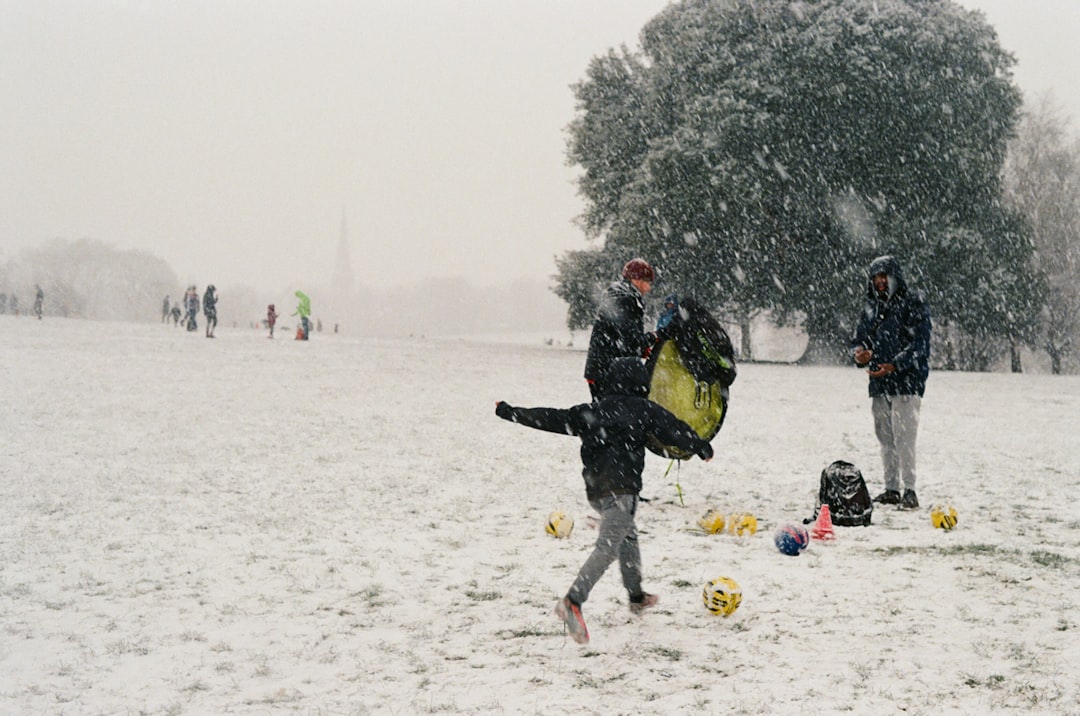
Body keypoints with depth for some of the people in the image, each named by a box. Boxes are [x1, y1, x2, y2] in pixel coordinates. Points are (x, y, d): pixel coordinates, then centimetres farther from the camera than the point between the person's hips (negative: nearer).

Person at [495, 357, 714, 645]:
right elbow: (675, 429, 10)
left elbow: (549, 418, 15)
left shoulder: (590, 411, 17)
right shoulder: (644, 408, 7)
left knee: (628, 536, 27)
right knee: (608, 546, -16)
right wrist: (703, 448, 25)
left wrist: (509, 412, 22)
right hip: (621, 485, -7)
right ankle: (572, 602, -33)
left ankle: (636, 596, 41)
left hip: (594, 488, 7)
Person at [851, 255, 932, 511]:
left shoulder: (913, 303, -3)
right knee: (885, 439, 9)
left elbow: (920, 344, -11)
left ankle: (909, 490, -10)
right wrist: (859, 354, -4)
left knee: (904, 438, -12)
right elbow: (858, 339, 20)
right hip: (878, 384, 6)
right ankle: (891, 489, 15)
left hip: (907, 382, -6)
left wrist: (894, 365, -21)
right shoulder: (871, 306, 16)